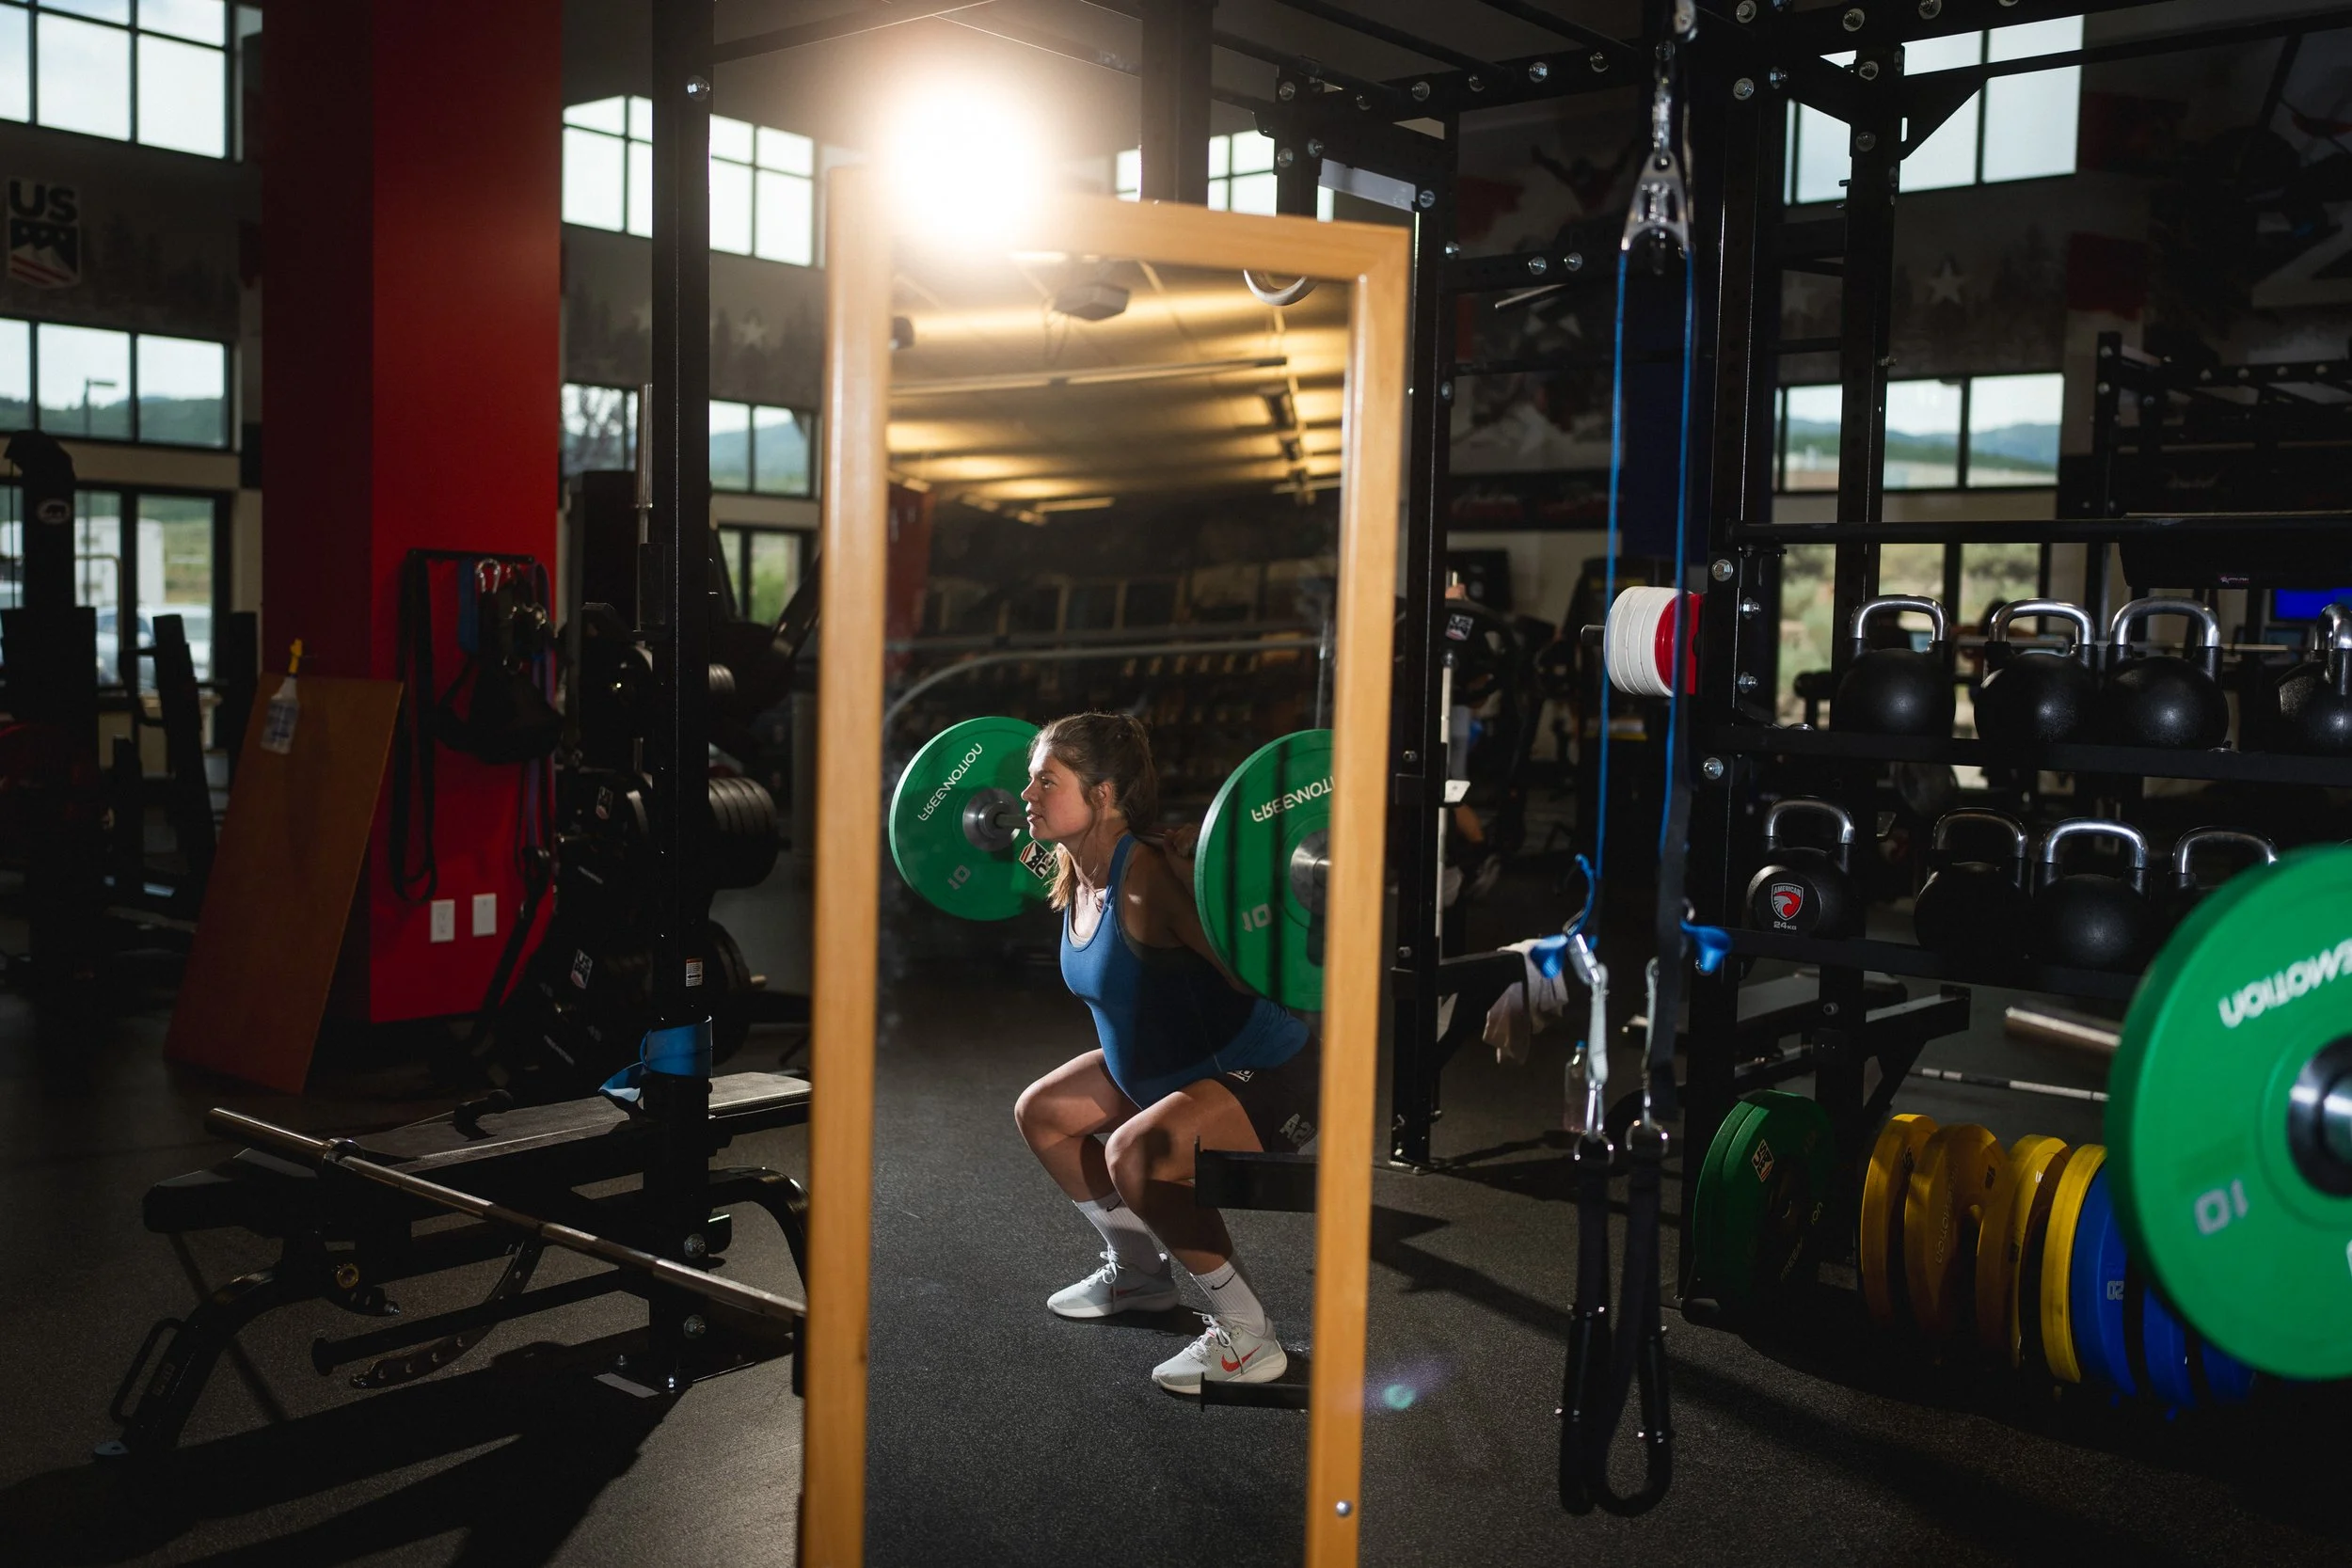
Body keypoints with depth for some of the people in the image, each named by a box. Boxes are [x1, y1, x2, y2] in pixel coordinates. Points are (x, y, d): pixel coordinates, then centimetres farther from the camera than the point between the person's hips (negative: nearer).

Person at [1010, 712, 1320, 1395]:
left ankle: (1246, 1336, -15)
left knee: (1136, 1152, -33)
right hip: (1163, 1068, 10)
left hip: (1267, 1072, -10)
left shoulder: (1147, 875, -30)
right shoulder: (1079, 876, -3)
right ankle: (1138, 1268, 32)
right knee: (1041, 1112, 17)